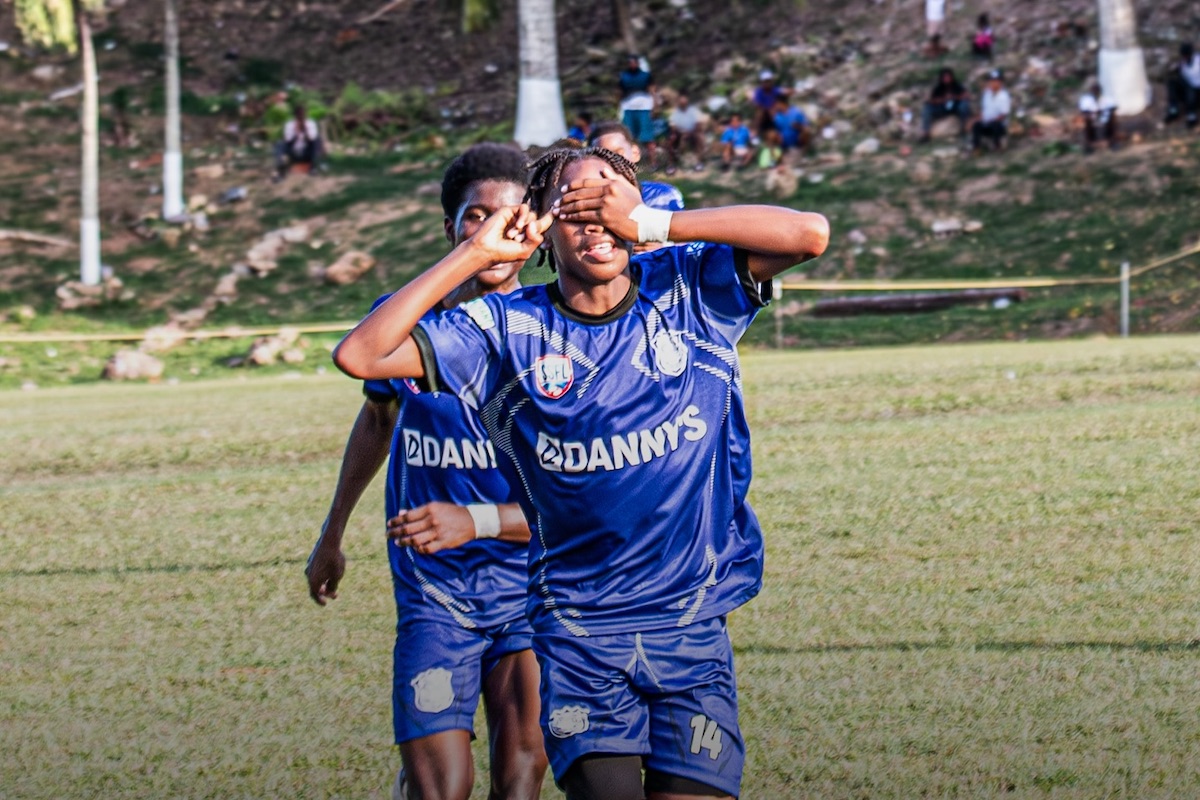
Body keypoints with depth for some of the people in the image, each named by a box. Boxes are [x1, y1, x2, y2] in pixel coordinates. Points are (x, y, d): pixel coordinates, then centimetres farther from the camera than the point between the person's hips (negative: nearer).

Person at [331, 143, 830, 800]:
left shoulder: (687, 291, 0)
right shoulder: (506, 329, -1)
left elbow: (808, 234, -12)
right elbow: (360, 356, -8)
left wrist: (649, 222, -15)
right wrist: (476, 253, -10)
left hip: (693, 628, 1)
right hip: (577, 630, -1)